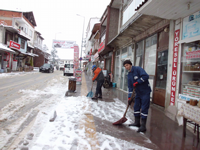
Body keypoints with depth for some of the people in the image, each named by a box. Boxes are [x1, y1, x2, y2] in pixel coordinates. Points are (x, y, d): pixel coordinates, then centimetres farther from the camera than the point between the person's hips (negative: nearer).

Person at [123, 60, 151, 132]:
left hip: (145, 92, -8)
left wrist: (137, 82, -23)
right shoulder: (129, 75, 9)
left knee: (144, 108, -5)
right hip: (138, 93, 8)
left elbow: (145, 76, -28)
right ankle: (137, 122, 28)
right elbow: (130, 87, 9)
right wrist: (129, 97, 3)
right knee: (136, 107, 13)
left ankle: (143, 126, 1)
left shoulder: (138, 69, -13)